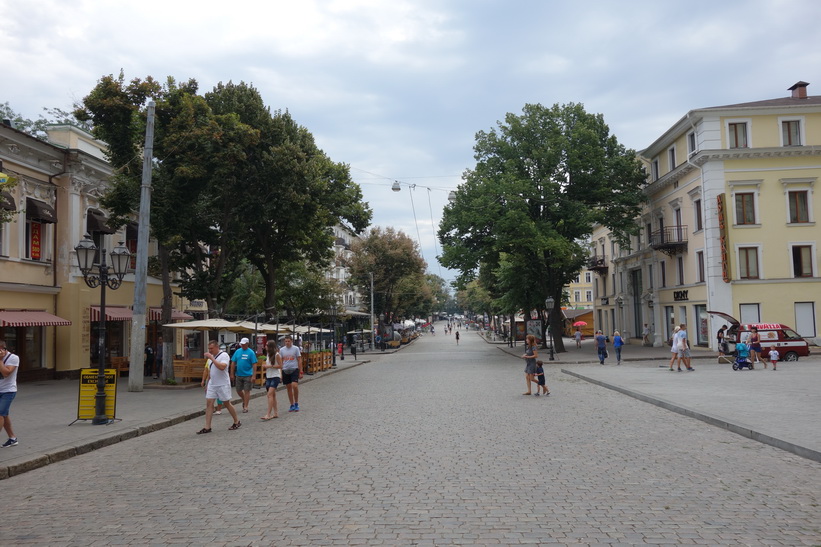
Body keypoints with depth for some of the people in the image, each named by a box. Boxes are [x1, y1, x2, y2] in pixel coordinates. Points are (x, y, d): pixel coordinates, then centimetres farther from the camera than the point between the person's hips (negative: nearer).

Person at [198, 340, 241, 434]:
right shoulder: (210, 357, 12)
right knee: (209, 403, -2)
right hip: (212, 384, 7)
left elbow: (222, 367, -31)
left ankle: (237, 422, 21)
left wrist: (211, 358, -29)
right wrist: (207, 383, 19)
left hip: (223, 384, -7)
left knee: (227, 403, 3)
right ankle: (207, 427, 0)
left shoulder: (224, 355, -13)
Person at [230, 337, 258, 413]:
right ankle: (244, 400, 37)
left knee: (247, 391, 0)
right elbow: (233, 363, 8)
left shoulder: (251, 352, -6)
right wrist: (232, 374, 4)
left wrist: (254, 375, -15)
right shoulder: (237, 351, 5)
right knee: (238, 390, 11)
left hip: (248, 375, -4)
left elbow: (254, 364, -9)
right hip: (239, 375, 4)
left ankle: (245, 407, 8)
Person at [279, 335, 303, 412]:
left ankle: (296, 403, -1)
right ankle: (292, 405, 18)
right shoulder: (281, 350, 7)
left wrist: (300, 372, -3)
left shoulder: (296, 349, 0)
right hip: (285, 370, 3)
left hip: (294, 369, -3)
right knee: (289, 388, 7)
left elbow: (299, 360, 2)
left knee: (294, 386, -18)